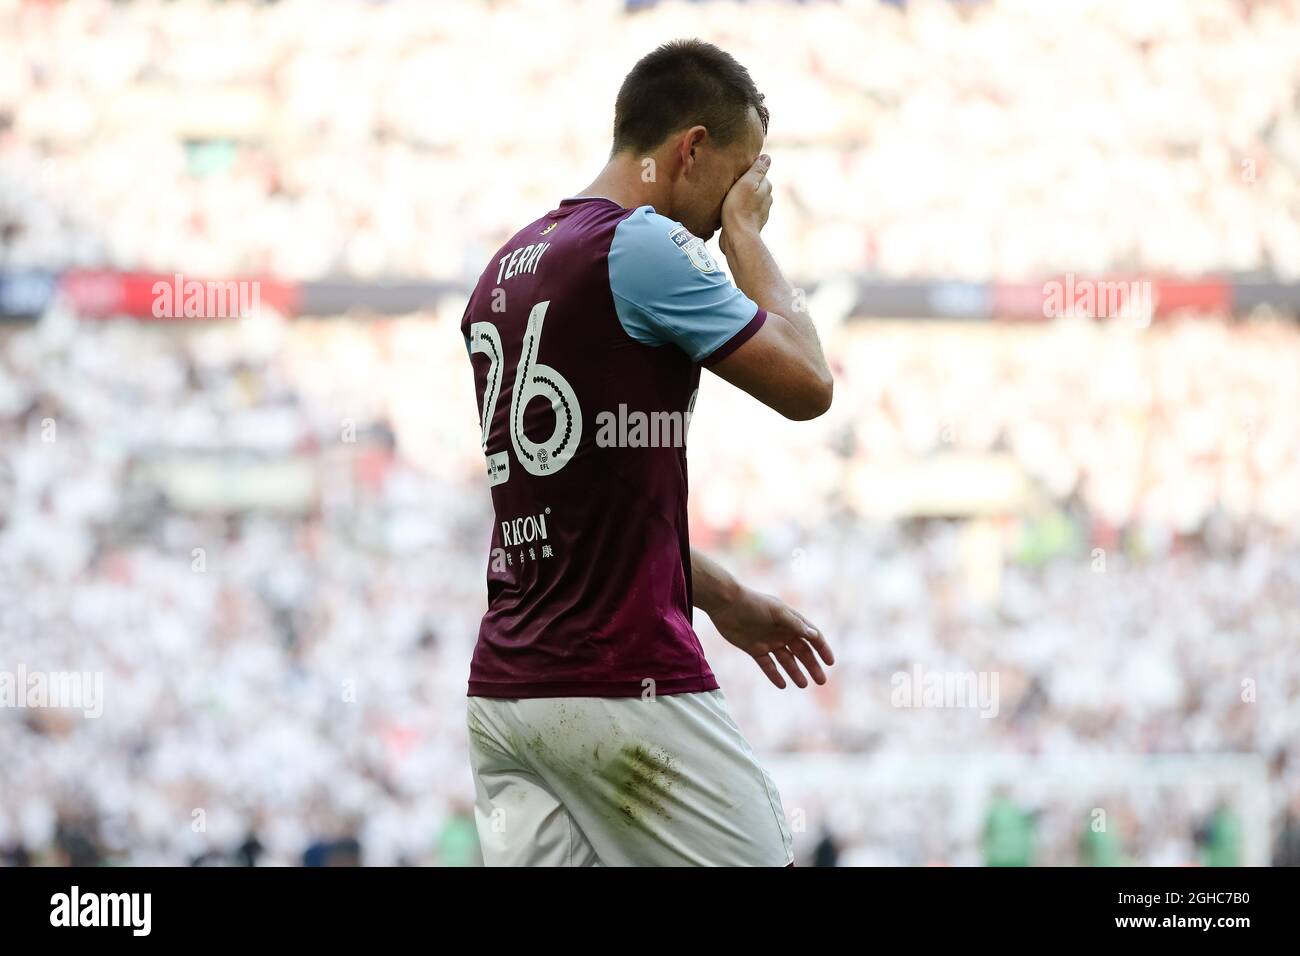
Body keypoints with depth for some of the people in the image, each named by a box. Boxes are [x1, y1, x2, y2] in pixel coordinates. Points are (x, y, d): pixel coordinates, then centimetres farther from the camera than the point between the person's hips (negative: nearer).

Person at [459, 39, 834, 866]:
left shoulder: (505, 271, 16)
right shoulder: (644, 247, -11)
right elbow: (807, 385, -4)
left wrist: (725, 598, 28)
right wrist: (746, 233, 7)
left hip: (504, 685, 8)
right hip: (625, 687, -8)